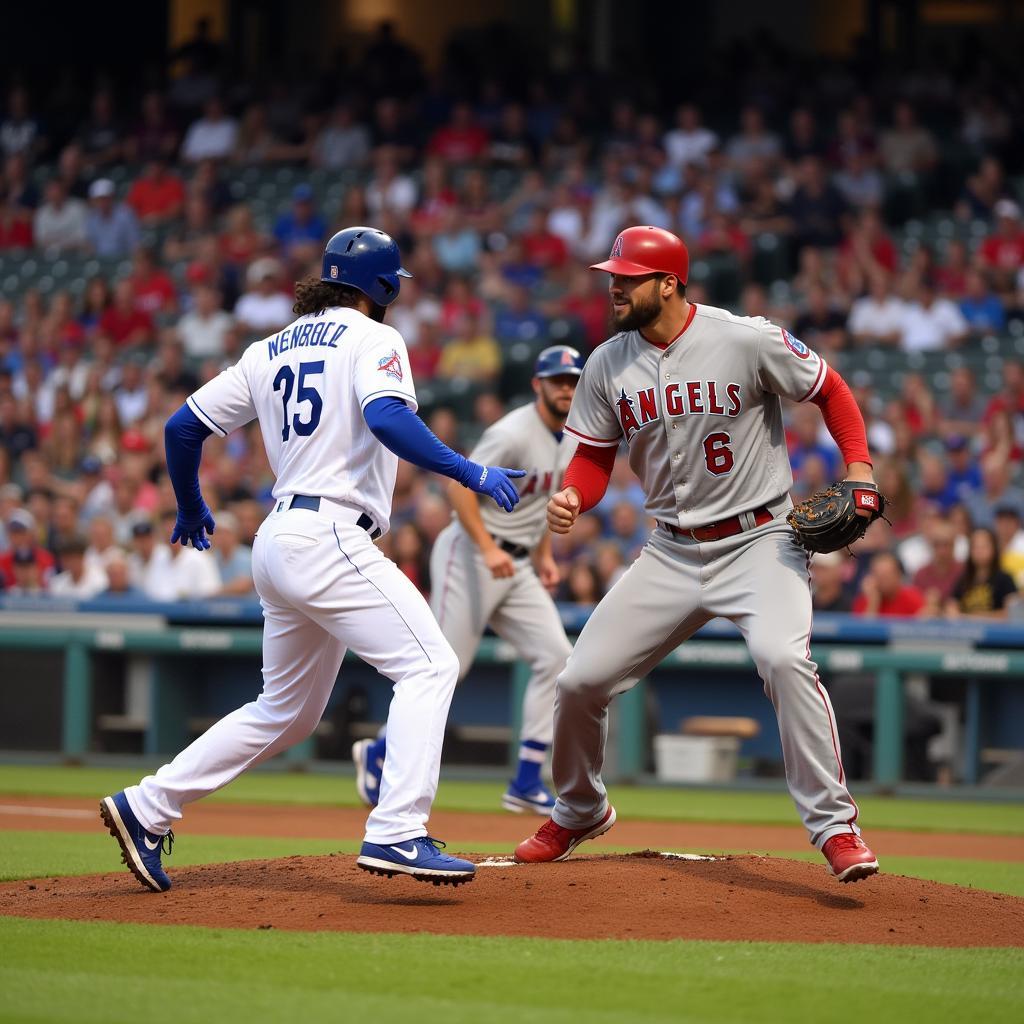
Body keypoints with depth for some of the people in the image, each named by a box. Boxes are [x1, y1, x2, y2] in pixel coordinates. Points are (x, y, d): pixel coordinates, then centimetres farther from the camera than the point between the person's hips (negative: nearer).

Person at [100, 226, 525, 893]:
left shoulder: (269, 351, 19)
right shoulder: (372, 339, -2)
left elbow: (183, 428, 18)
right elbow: (388, 418, -22)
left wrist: (192, 509, 33)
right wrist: (469, 473, -21)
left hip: (277, 541, 9)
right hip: (329, 535, -9)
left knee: (287, 712, 18)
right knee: (429, 664, -12)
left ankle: (146, 808, 18)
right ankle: (396, 835, -25)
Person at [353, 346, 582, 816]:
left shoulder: (570, 441, 11)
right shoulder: (514, 434, -17)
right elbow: (460, 485, -21)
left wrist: (545, 556, 15)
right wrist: (487, 548, -27)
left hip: (516, 566, 8)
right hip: (470, 554, -8)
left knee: (554, 655, -5)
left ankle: (526, 782, -2)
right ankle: (378, 754, 13)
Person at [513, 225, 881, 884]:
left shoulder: (748, 341, -13)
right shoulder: (608, 365, 0)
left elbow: (831, 391, -1)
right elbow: (595, 457, 8)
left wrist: (859, 469, -15)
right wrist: (572, 497, -15)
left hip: (760, 544, -5)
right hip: (671, 552, 5)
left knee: (783, 656, -32)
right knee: (580, 681, 2)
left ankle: (836, 828, -23)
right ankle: (579, 813, 31)